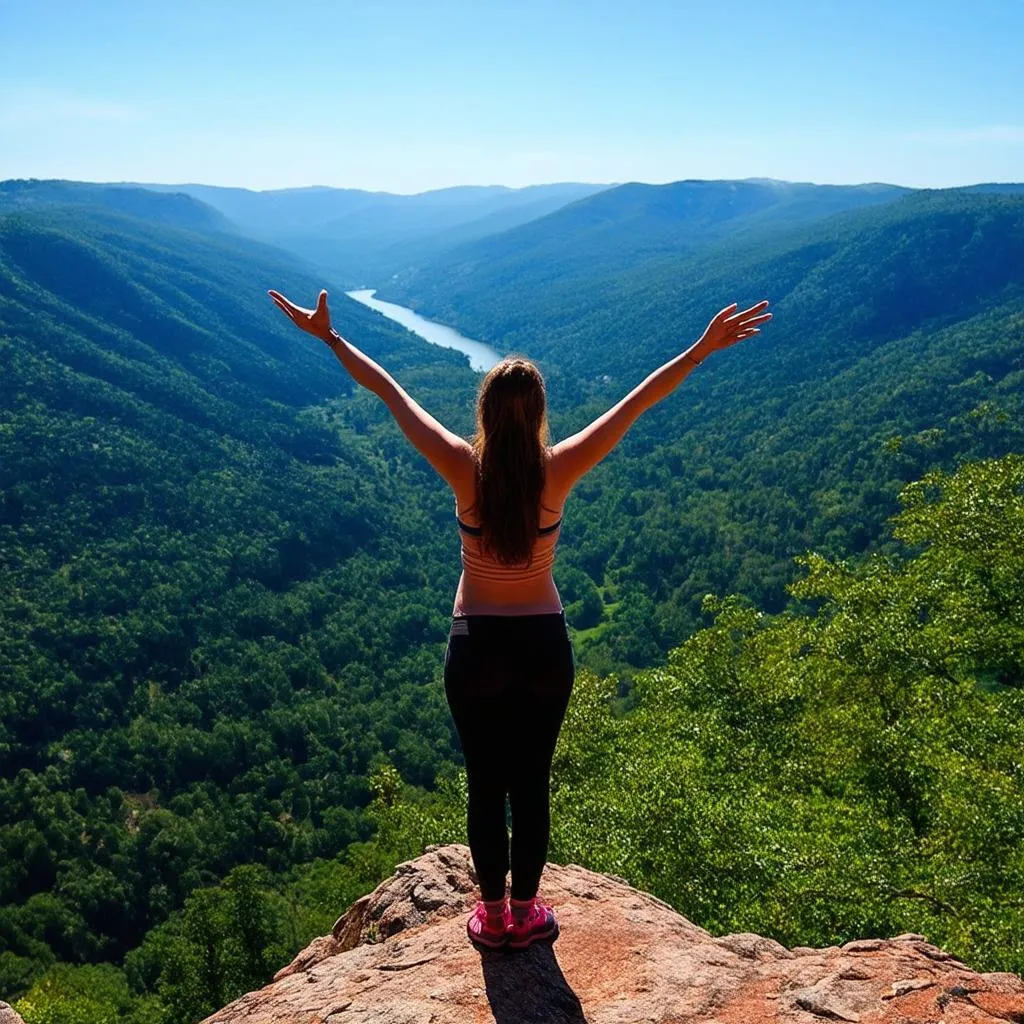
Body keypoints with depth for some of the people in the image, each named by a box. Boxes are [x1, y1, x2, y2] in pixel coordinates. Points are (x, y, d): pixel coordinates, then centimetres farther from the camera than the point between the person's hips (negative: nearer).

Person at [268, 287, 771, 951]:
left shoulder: (464, 469, -15)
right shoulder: (559, 470, -15)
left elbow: (390, 393, -7)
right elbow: (640, 401, -12)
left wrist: (329, 336, 0)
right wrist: (704, 349, -7)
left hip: (476, 647, 0)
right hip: (544, 645, 0)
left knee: (486, 784, 15)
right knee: (532, 784, 15)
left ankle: (494, 915, 29)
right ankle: (526, 914, 30)